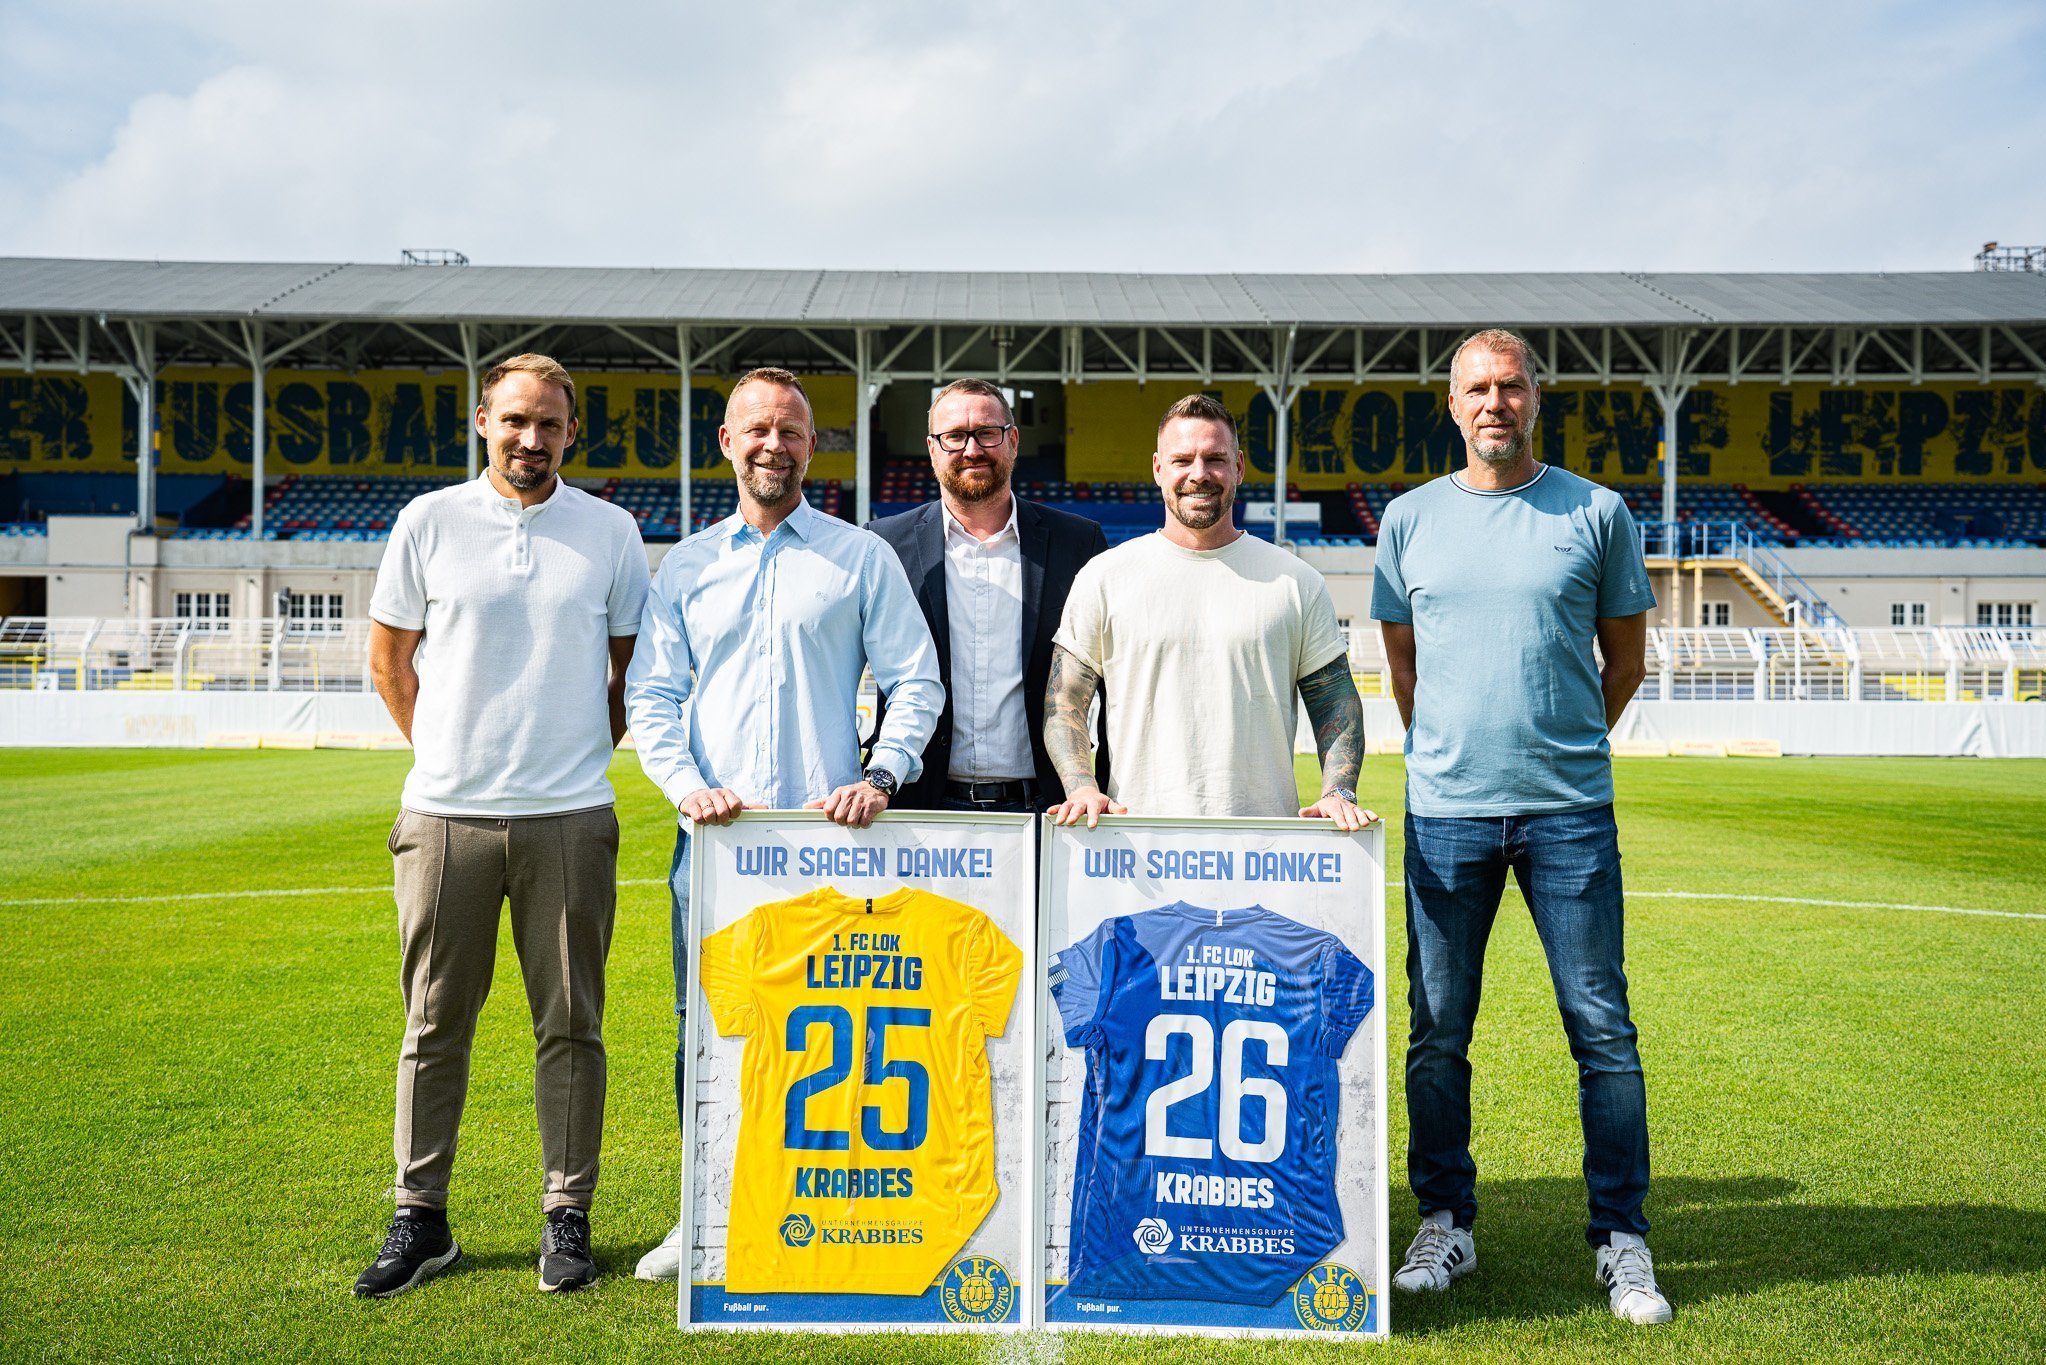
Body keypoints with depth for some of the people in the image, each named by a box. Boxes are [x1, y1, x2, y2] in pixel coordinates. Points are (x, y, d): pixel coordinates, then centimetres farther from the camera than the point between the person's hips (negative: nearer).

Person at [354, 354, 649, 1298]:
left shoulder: (611, 531, 6)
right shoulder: (429, 521, 5)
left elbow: (633, 669, 14)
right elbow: (388, 659, 13)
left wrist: (584, 752, 10)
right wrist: (446, 752, 11)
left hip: (569, 817, 0)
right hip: (446, 813, 0)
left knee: (570, 1023, 5)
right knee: (434, 1023, 7)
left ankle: (568, 1218, 17)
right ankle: (421, 1220, 20)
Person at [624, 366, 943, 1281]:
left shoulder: (863, 557, 7)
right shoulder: (686, 565, 13)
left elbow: (915, 682, 4)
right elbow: (650, 693, 9)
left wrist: (879, 776, -10)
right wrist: (687, 785, -7)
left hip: (828, 832, -2)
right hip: (714, 832, 2)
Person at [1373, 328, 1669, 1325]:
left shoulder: (1597, 514, 4)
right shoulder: (1410, 518, 8)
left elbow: (1625, 657, 12)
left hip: (1571, 811, -1)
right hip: (1444, 811, 1)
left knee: (1602, 1027, 2)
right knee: (1438, 1030, 7)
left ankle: (1622, 1242, 15)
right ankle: (1445, 1224, 21)